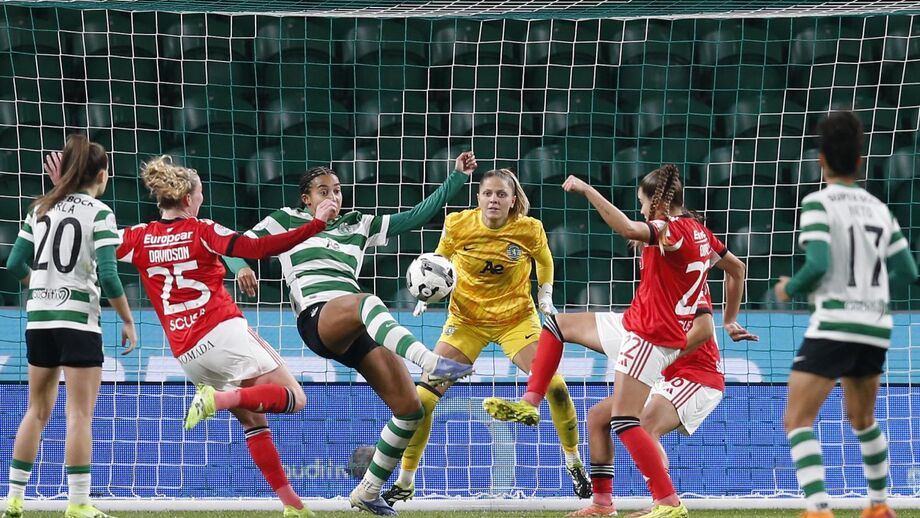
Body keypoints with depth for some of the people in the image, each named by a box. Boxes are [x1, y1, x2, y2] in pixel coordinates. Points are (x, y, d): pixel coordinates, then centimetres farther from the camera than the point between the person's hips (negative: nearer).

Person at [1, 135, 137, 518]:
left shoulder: (41, 209, 8)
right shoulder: (98, 212, -8)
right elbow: (107, 274, -15)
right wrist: (128, 321, -6)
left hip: (39, 318, 6)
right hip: (78, 319, -6)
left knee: (37, 411, 15)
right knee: (80, 415, -3)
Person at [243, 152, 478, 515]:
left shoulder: (358, 226, 26)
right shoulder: (287, 221, 18)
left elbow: (416, 217, 24)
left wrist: (457, 178, 17)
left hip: (360, 329, 6)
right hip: (317, 318, -6)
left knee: (410, 409, -9)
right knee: (365, 302, -42)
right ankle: (433, 364, -64)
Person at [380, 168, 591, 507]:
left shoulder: (529, 229, -13)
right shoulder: (458, 225, -14)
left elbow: (544, 262, 10)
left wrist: (545, 295, -2)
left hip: (516, 317, 0)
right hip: (466, 320, 0)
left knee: (554, 385, -18)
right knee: (423, 396, -9)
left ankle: (574, 463, 6)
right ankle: (405, 483, 6)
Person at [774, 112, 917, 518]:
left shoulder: (819, 203, -6)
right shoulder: (879, 209, 12)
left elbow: (818, 265, -18)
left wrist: (789, 289, 1)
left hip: (834, 324, -7)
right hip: (875, 327, 7)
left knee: (797, 421, -9)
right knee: (862, 419, 27)